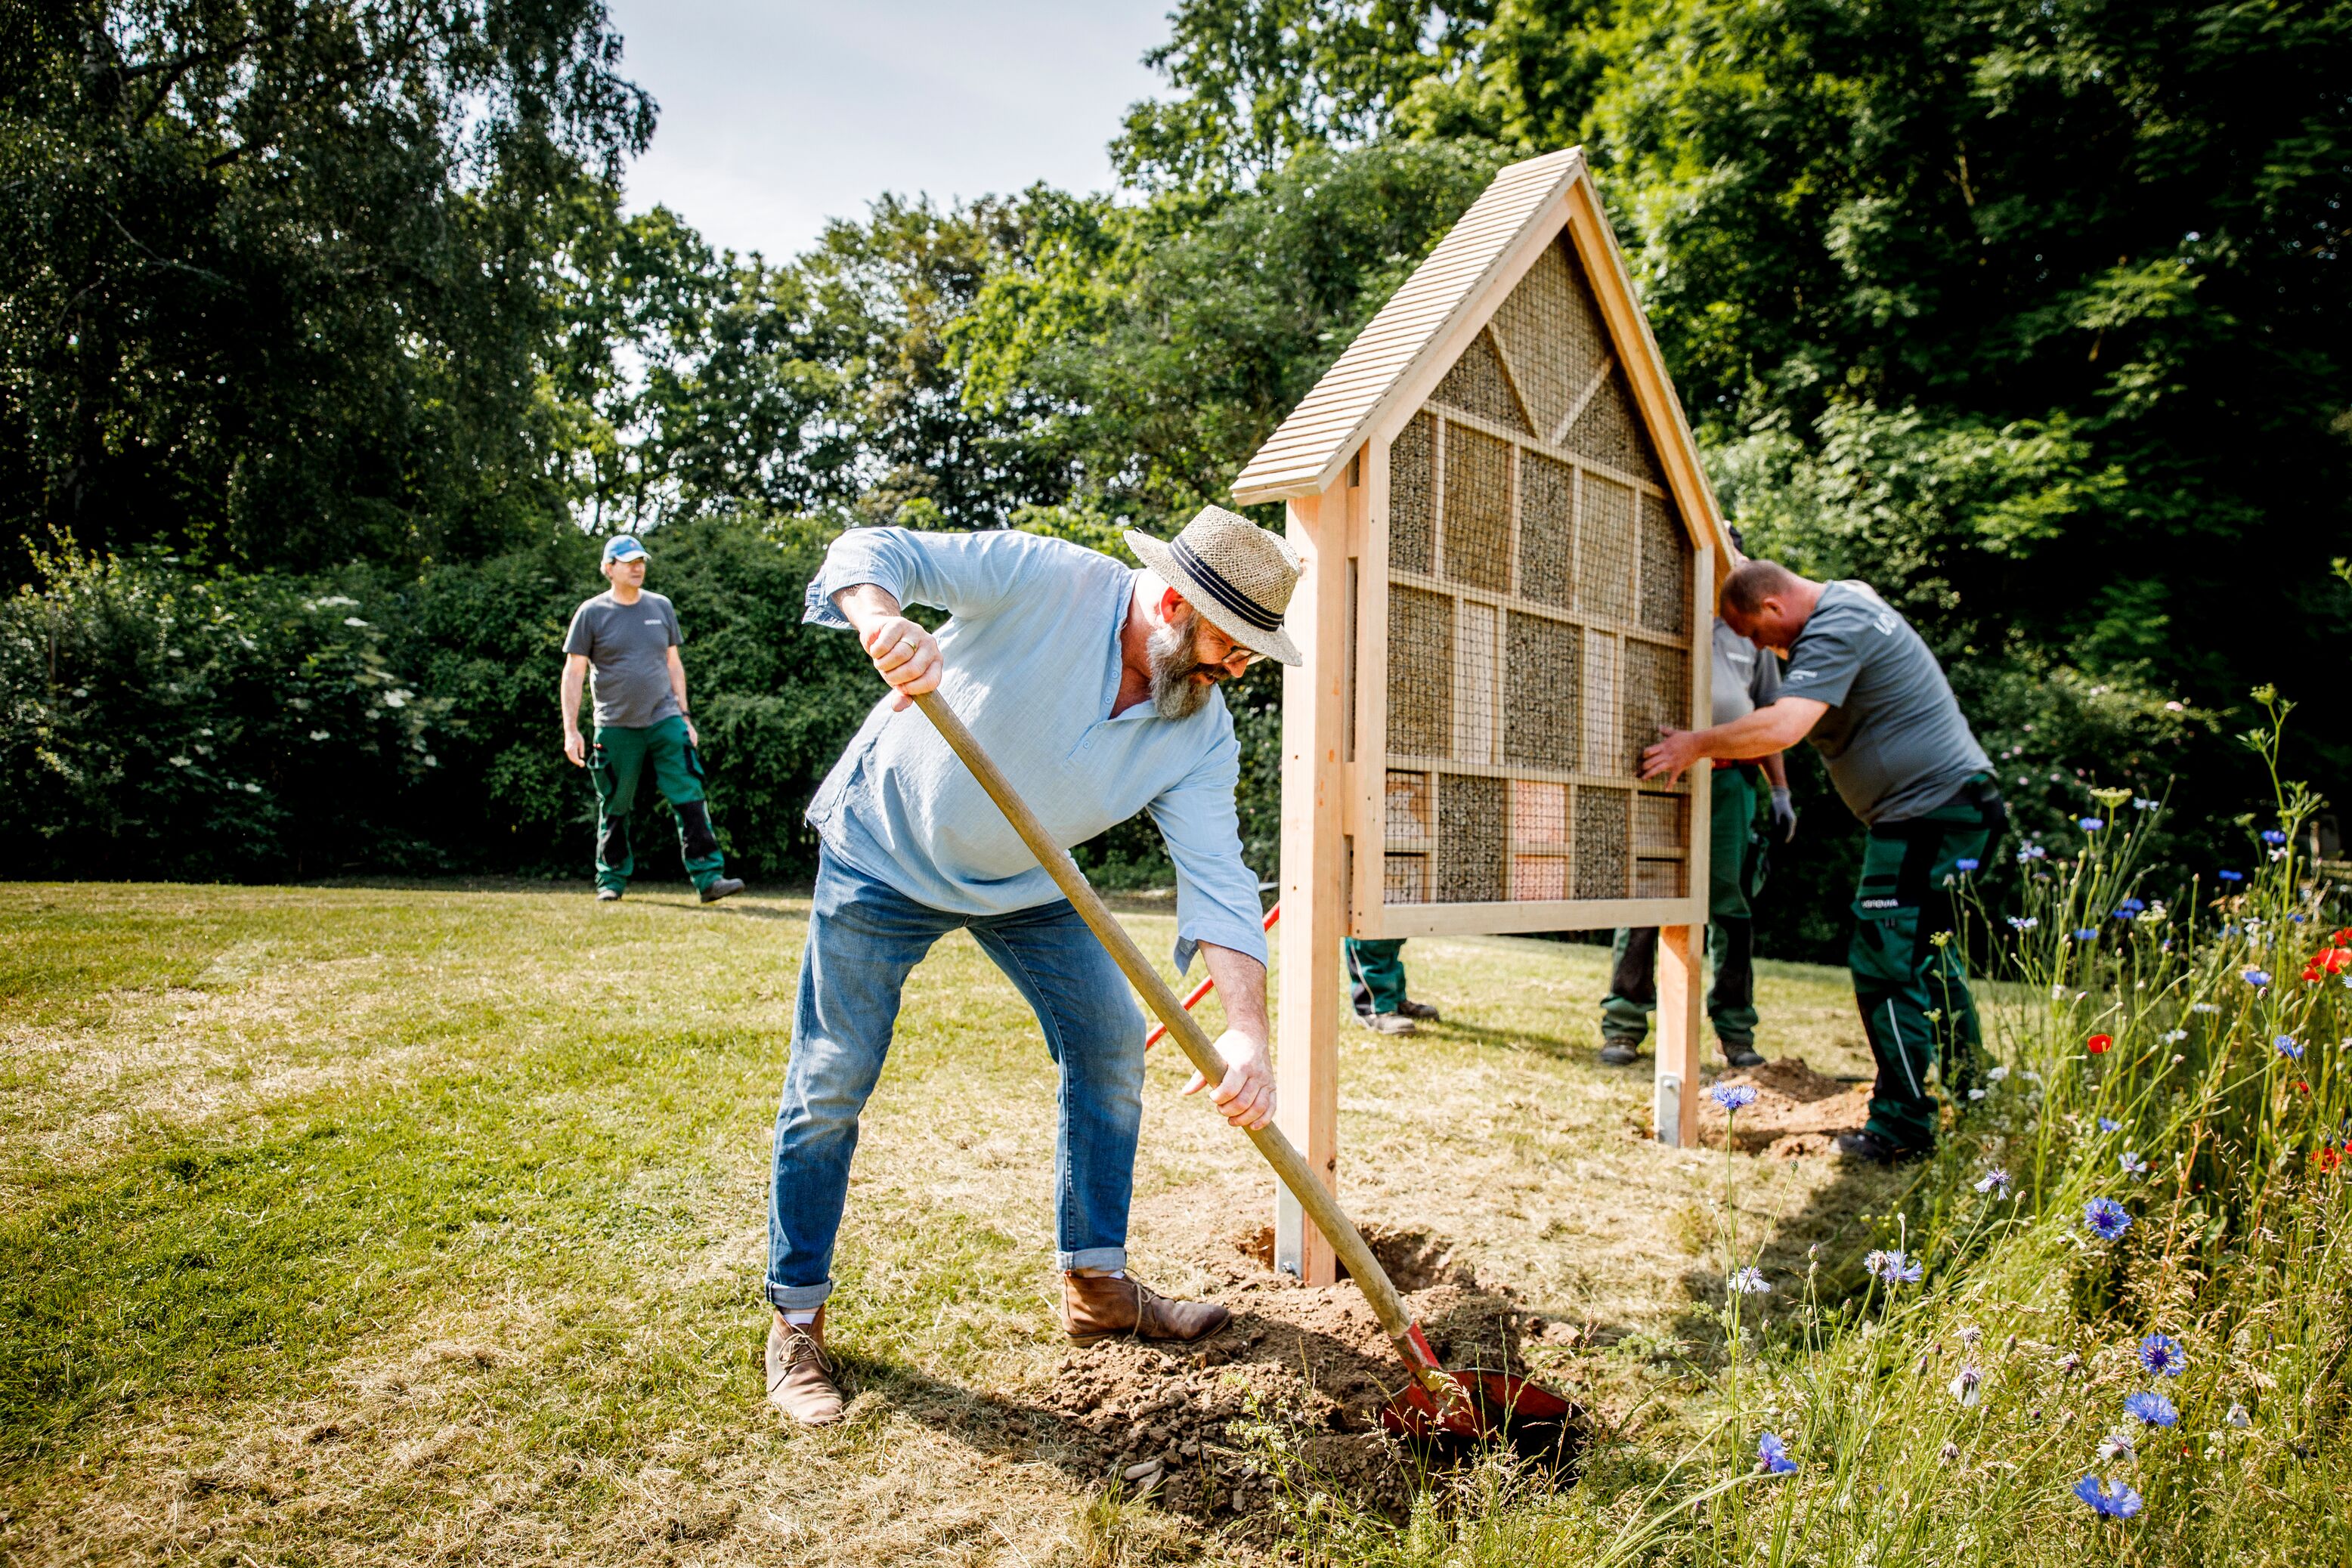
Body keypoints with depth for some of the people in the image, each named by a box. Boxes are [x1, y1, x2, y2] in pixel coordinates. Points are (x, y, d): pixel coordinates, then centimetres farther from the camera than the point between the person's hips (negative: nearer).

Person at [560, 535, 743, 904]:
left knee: (690, 799, -8)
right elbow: (573, 673, 0)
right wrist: (571, 731, -6)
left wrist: (684, 717, 11)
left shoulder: (661, 607, 10)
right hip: (615, 727, -2)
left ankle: (708, 877, -9)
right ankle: (612, 880, 22)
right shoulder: (591, 613, 1)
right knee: (614, 810, 7)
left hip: (665, 721, 2)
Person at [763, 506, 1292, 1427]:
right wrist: (882, 619, -52)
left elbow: (1218, 880, -23)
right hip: (886, 850, -5)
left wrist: (1246, 1031, -37)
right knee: (830, 1084, -2)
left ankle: (1095, 1287, 18)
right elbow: (873, 552, -27)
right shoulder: (1045, 581, -27)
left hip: (1024, 882, 5)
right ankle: (795, 1322, 15)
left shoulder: (1200, 733, -15)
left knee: (1111, 1041, 3)